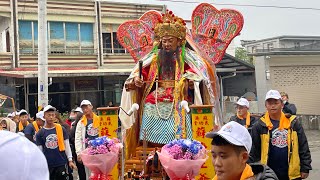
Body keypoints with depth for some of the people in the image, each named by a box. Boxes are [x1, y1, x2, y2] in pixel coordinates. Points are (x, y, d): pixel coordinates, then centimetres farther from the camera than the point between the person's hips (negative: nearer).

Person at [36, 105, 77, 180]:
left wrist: (70, 160, 0)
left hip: (61, 163, -1)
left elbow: (67, 146, 4)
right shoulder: (40, 133, 1)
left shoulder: (61, 129, 1)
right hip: (47, 165, 1)